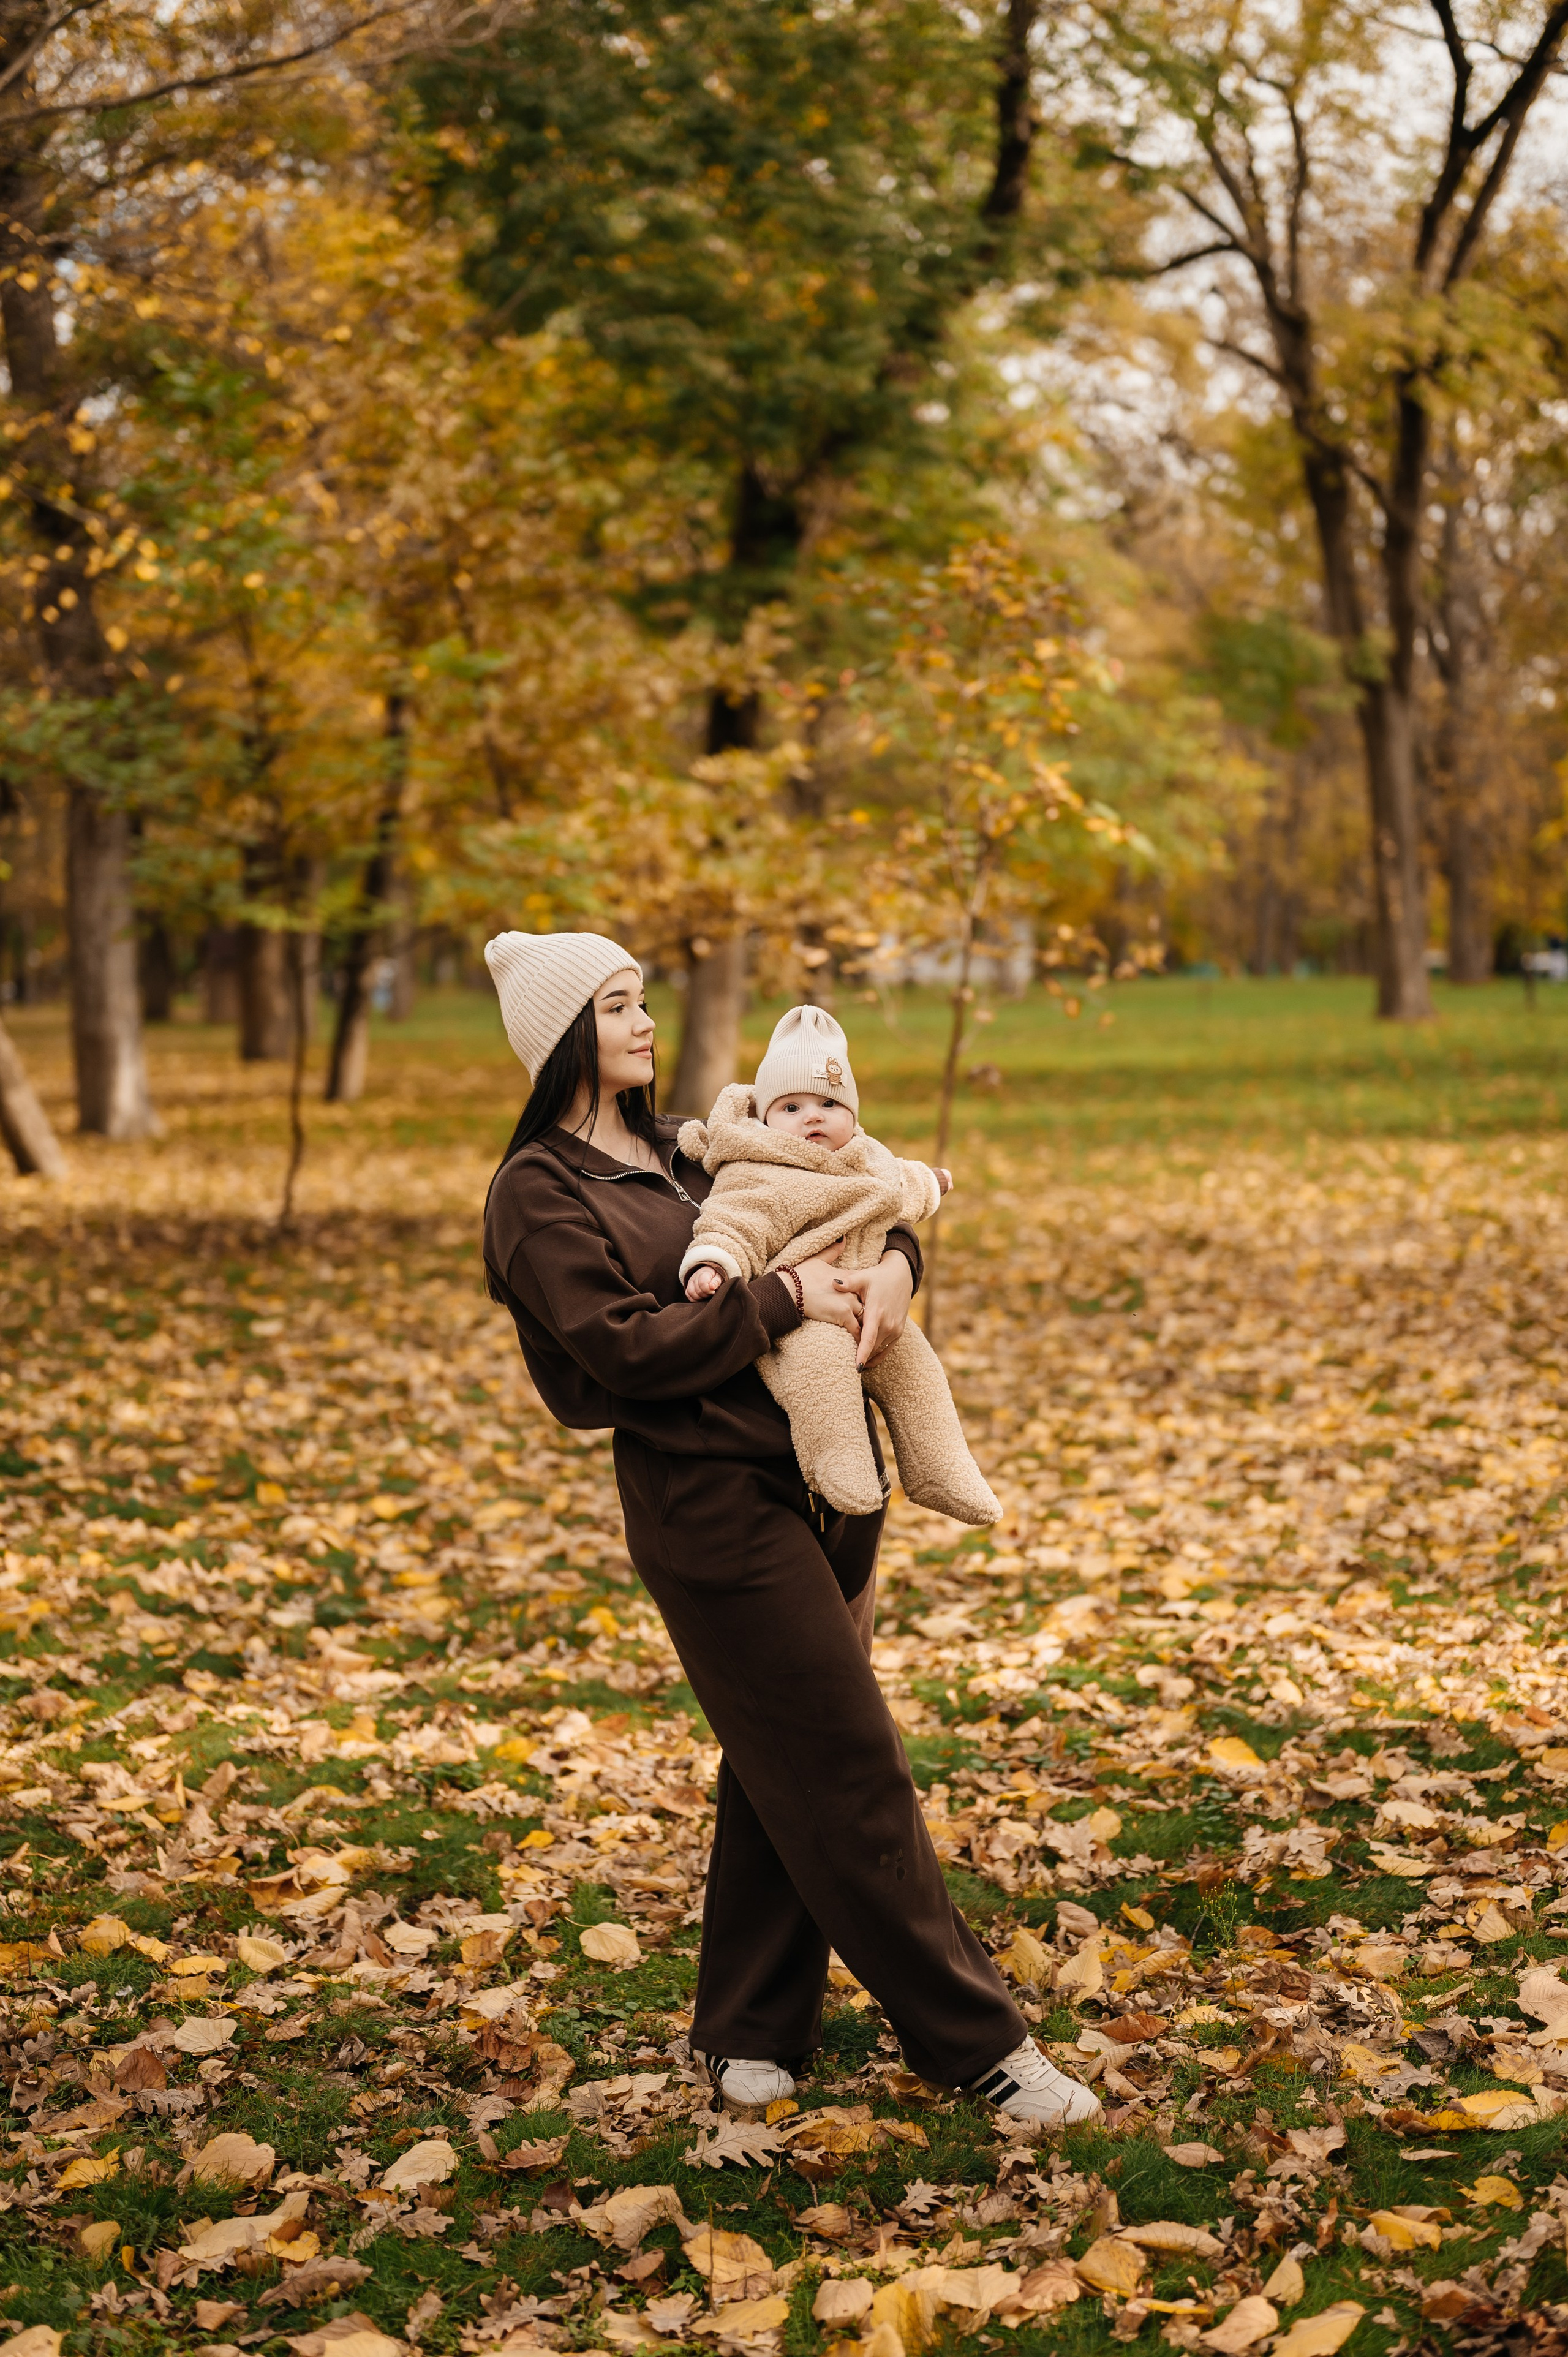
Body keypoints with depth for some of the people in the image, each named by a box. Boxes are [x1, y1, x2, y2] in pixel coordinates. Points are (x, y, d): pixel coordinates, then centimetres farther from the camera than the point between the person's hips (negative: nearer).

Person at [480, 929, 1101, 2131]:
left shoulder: (684, 1153, 16)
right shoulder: (539, 1195, -7)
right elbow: (627, 1348, -18)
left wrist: (893, 1260, -2)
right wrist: (784, 1300, -15)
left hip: (817, 1480, 8)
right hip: (713, 1503, -8)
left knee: (785, 1777, 13)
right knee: (850, 1776, -3)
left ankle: (748, 2035, 26)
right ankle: (976, 2040, 6)